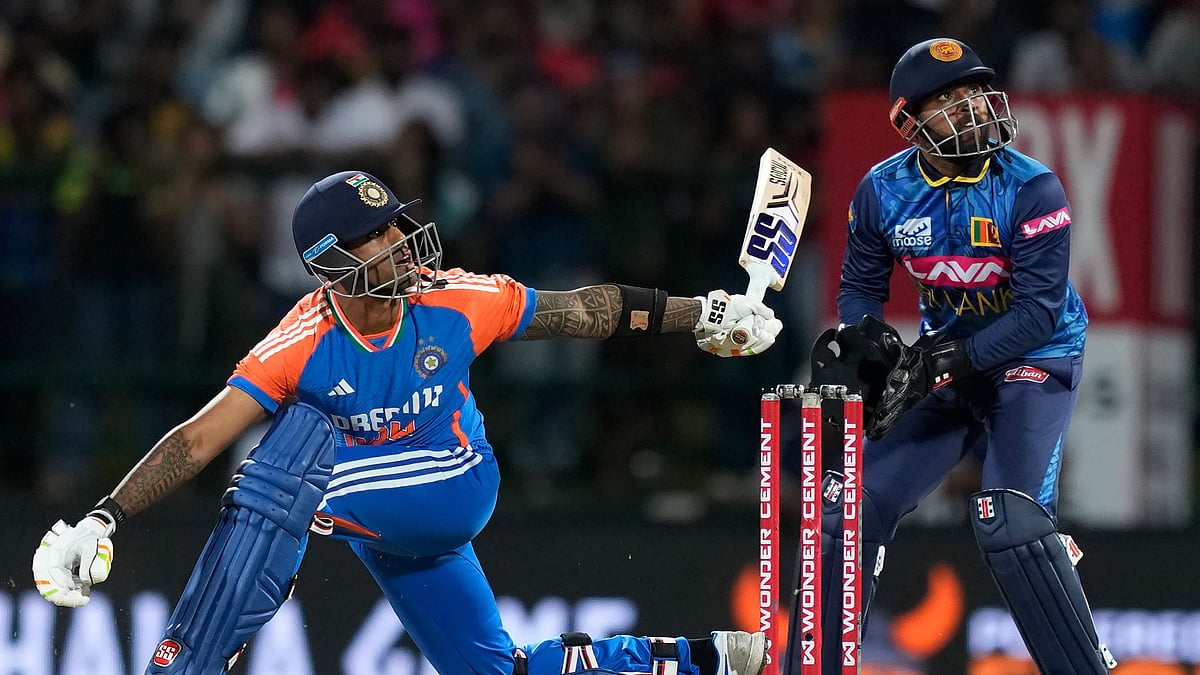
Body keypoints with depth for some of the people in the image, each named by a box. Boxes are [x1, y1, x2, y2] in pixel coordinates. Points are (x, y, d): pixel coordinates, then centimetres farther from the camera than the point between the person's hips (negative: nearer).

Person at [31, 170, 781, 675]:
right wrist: (102, 519, -31)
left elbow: (584, 311, -5)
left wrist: (706, 315, -2)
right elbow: (199, 440, -21)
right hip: (369, 513, 2)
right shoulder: (303, 344, -18)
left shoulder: (454, 302, -16)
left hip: (453, 499, -2)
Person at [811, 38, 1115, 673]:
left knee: (1010, 523, -26)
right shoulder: (883, 191, -7)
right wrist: (863, 337, -17)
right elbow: (860, 285, 6)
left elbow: (1038, 313, -24)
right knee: (851, 504, -2)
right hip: (943, 361, 5)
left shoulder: (1032, 190, -21)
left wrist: (938, 362, -31)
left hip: (1033, 359, -5)